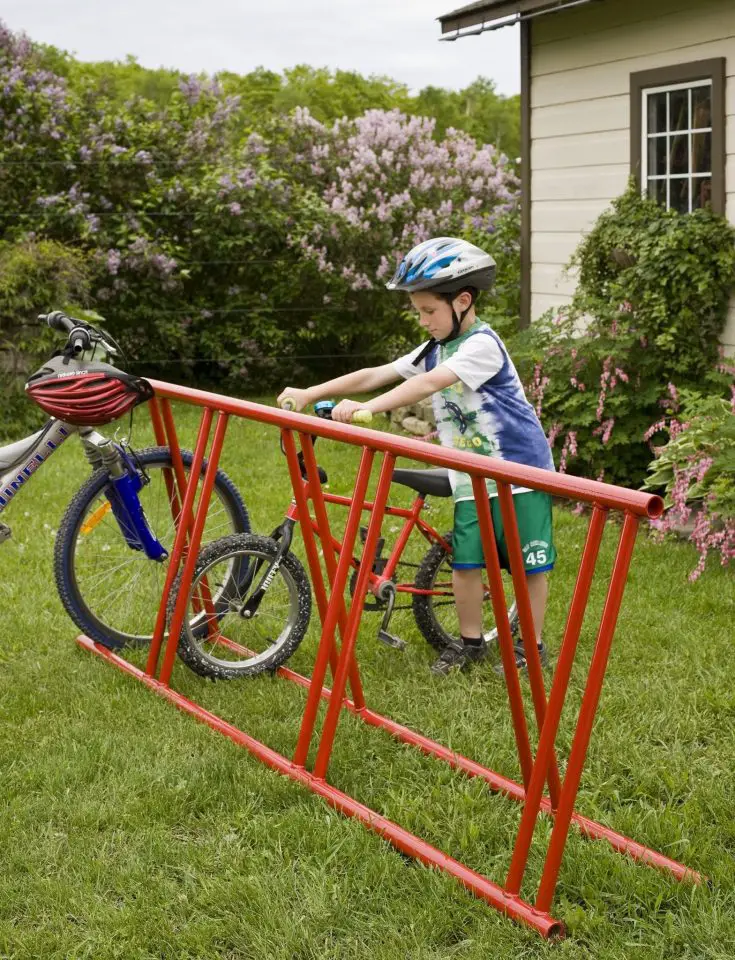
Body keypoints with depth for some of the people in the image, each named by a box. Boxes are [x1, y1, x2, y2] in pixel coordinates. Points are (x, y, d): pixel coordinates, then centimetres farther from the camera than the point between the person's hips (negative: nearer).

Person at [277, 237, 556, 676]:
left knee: (530, 562, 2)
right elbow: (375, 374, 4)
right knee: (465, 561, 2)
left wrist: (366, 408, -37)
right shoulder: (434, 350, 8)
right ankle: (470, 641, 18)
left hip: (520, 469, -7)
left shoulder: (482, 344, -18)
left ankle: (531, 644, 16)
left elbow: (428, 385, -31)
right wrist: (310, 393, -3)